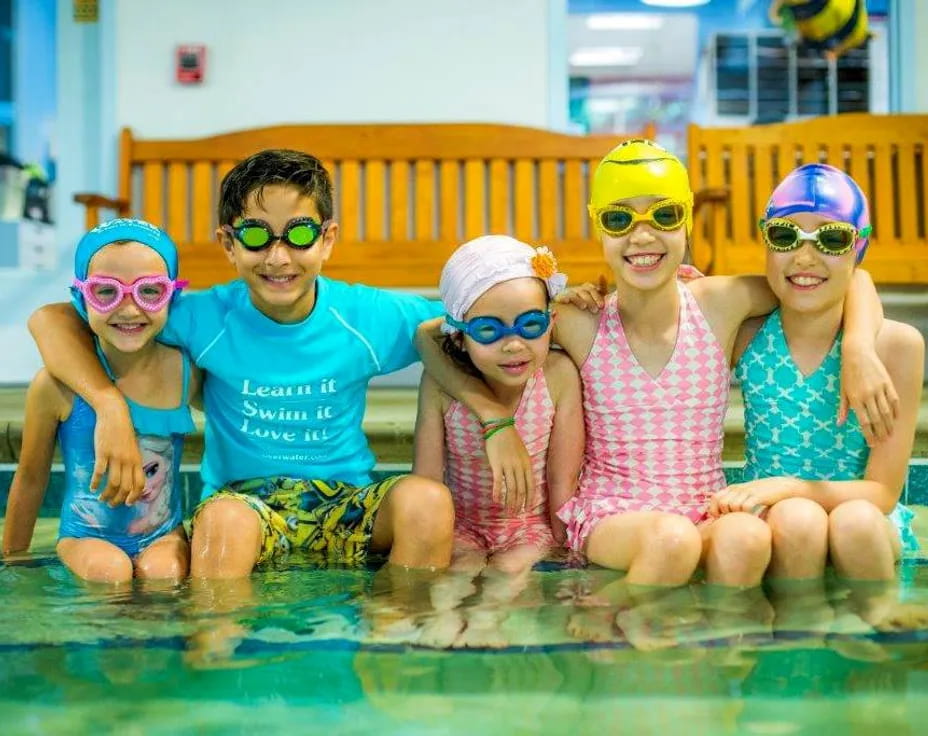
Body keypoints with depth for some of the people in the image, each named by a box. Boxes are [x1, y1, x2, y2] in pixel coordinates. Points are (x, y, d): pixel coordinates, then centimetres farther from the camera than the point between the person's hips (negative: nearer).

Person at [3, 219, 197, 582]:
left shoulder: (185, 373, -8)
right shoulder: (56, 385, -13)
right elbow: (30, 479, 1)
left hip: (163, 536, 2)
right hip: (87, 538, -1)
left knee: (163, 572, -28)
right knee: (107, 569, -31)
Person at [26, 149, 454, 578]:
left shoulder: (369, 317, -6)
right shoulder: (208, 317, -9)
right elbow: (52, 320, -9)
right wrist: (111, 407, -23)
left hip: (344, 501, 1)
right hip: (245, 496, -1)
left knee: (426, 499, -28)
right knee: (224, 518, -36)